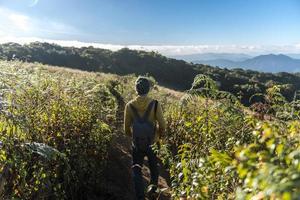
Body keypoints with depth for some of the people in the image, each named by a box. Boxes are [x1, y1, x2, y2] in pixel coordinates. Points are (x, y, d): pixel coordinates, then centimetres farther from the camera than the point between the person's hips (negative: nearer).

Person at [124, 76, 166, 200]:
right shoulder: (155, 104, -16)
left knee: (137, 170, 13)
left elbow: (126, 129, -4)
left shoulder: (130, 105, -13)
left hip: (137, 144, 0)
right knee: (153, 166, 27)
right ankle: (153, 187, 46)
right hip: (152, 143, 1)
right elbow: (162, 126, -11)